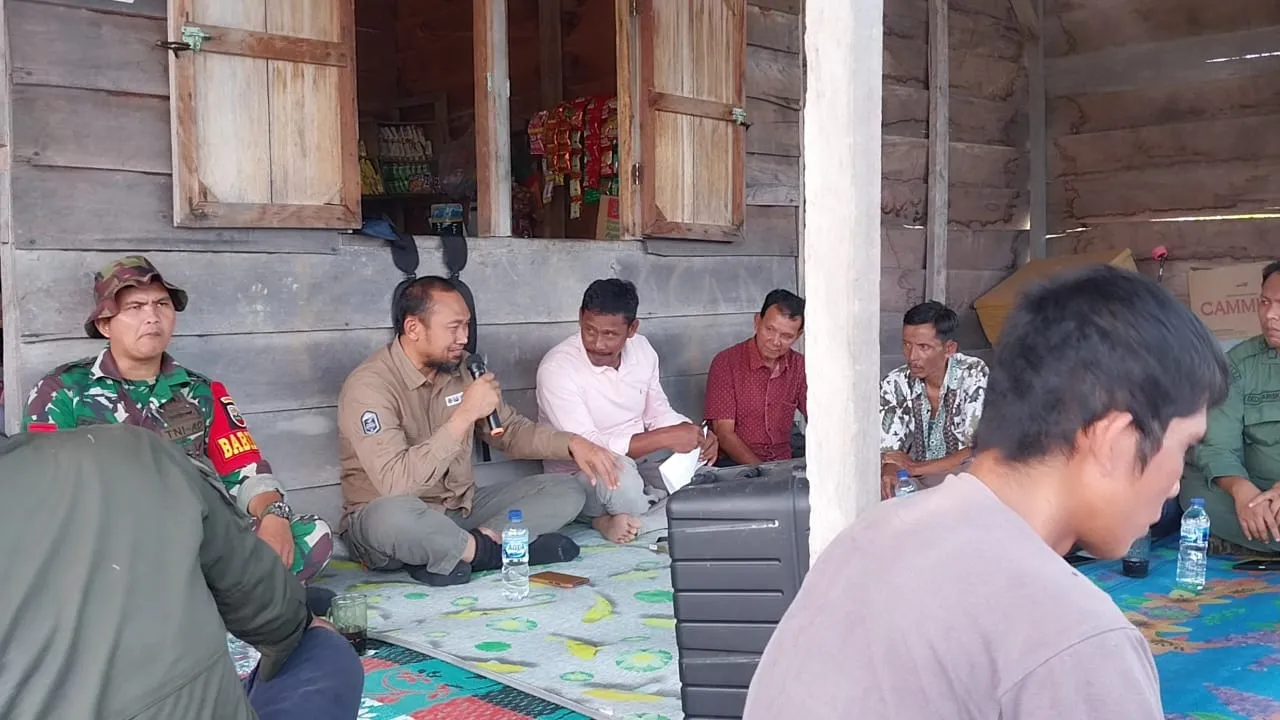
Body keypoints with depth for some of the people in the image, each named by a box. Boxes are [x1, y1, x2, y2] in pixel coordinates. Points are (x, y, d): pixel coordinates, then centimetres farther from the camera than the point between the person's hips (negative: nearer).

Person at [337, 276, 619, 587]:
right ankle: (493, 549, -17)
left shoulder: (460, 369, 1)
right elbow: (396, 484, -32)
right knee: (392, 515, -42)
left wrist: (572, 444, -5)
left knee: (567, 491, -5)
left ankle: (446, 555, -20)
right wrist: (465, 414, -31)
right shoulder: (369, 386, -20)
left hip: (461, 510, 7)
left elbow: (511, 430, 13)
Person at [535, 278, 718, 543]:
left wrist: (696, 436, -10)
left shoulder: (641, 349, 0)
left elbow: (659, 413, 12)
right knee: (621, 474, -38)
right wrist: (665, 438, -30)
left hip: (637, 461, 7)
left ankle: (614, 522, -10)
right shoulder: (557, 368, -20)